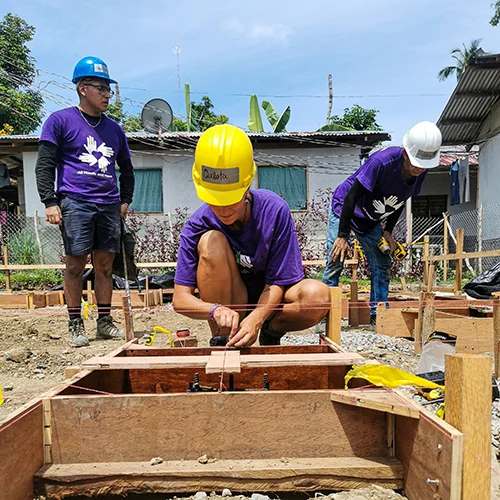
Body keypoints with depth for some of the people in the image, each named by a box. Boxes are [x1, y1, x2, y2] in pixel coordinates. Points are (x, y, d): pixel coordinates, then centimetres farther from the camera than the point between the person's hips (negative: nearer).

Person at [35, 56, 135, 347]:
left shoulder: (114, 129, 19)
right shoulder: (60, 121, 6)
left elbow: (127, 169, 26)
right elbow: (45, 165, 1)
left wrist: (125, 200, 15)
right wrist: (49, 202, -9)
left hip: (109, 206, 4)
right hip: (75, 203, -4)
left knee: (105, 265, 5)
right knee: (75, 265, -2)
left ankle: (105, 322, 14)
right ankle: (76, 325, 9)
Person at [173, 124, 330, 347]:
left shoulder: (274, 211, -20)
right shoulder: (197, 225, -18)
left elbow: (277, 283, -17)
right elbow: (180, 298, -18)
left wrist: (255, 319, -35)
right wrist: (216, 309, -38)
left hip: (268, 299, 0)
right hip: (226, 301, 1)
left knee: (317, 295, -32)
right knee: (212, 242, -28)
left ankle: (271, 331, 1)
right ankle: (222, 341, -13)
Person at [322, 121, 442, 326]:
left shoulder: (421, 172, -13)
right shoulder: (381, 162, -34)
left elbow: (400, 202, 3)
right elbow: (351, 196, -29)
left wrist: (387, 231, -3)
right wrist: (342, 235, -27)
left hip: (372, 220, 6)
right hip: (343, 209, -6)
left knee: (382, 266, 2)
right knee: (335, 261, -12)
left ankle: (377, 315, 12)